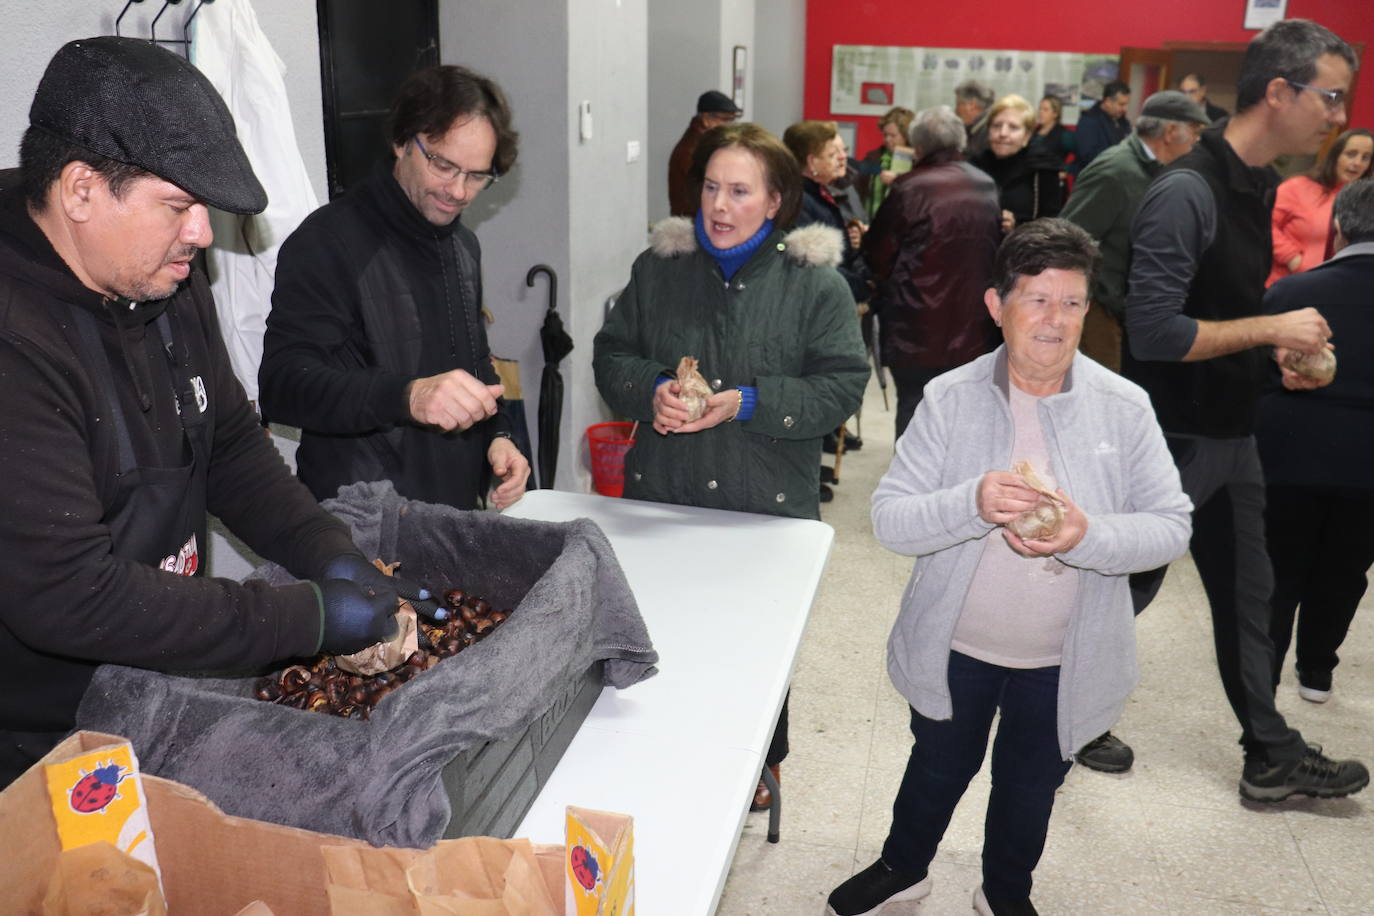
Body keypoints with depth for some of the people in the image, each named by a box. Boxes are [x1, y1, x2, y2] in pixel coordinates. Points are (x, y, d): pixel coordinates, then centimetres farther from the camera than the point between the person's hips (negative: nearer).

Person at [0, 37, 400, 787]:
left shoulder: (168, 284, 0)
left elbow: (231, 443, 9)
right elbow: (66, 593, -30)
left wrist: (325, 552, -7)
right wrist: (309, 618, -27)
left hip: (164, 685, 7)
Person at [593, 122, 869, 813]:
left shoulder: (815, 282, -4)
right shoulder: (658, 267, 4)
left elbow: (843, 386, -9)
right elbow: (610, 354, 6)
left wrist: (747, 403, -20)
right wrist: (652, 391, -15)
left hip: (768, 505, -2)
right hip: (662, 497, 2)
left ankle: (758, 763, 40)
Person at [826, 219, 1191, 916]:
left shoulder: (1124, 408, -11)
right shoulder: (950, 399, -13)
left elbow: (1171, 526, -11)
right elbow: (889, 520, -17)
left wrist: (1089, 537, -30)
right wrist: (971, 505, -35)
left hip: (1064, 660, 1)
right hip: (954, 647, 0)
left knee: (1031, 782, 23)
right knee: (939, 766, 23)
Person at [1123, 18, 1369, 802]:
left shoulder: (1260, 187, 8)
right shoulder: (1186, 192, -21)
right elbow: (1155, 332, -27)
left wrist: (1283, 348, 3)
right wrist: (1271, 329, -20)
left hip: (1232, 434, 8)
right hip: (1171, 438, -8)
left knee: (1248, 595, 16)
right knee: (1126, 588, 8)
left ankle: (1272, 754, 30)